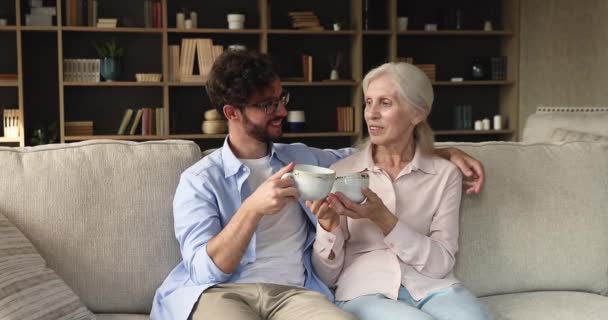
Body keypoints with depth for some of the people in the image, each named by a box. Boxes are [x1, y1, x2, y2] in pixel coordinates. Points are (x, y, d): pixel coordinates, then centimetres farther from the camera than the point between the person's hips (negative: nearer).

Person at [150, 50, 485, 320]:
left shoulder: (301, 158, 19)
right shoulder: (199, 180, 4)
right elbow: (205, 270, -7)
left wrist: (445, 153, 21)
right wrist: (252, 209, -20)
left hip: (293, 292, 3)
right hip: (221, 293, -3)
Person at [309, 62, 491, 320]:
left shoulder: (444, 175, 7)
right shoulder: (340, 173, 7)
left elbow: (441, 263, -2)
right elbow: (327, 275, 7)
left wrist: (382, 218, -13)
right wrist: (329, 225, -13)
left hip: (431, 287, 2)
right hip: (366, 292, -1)